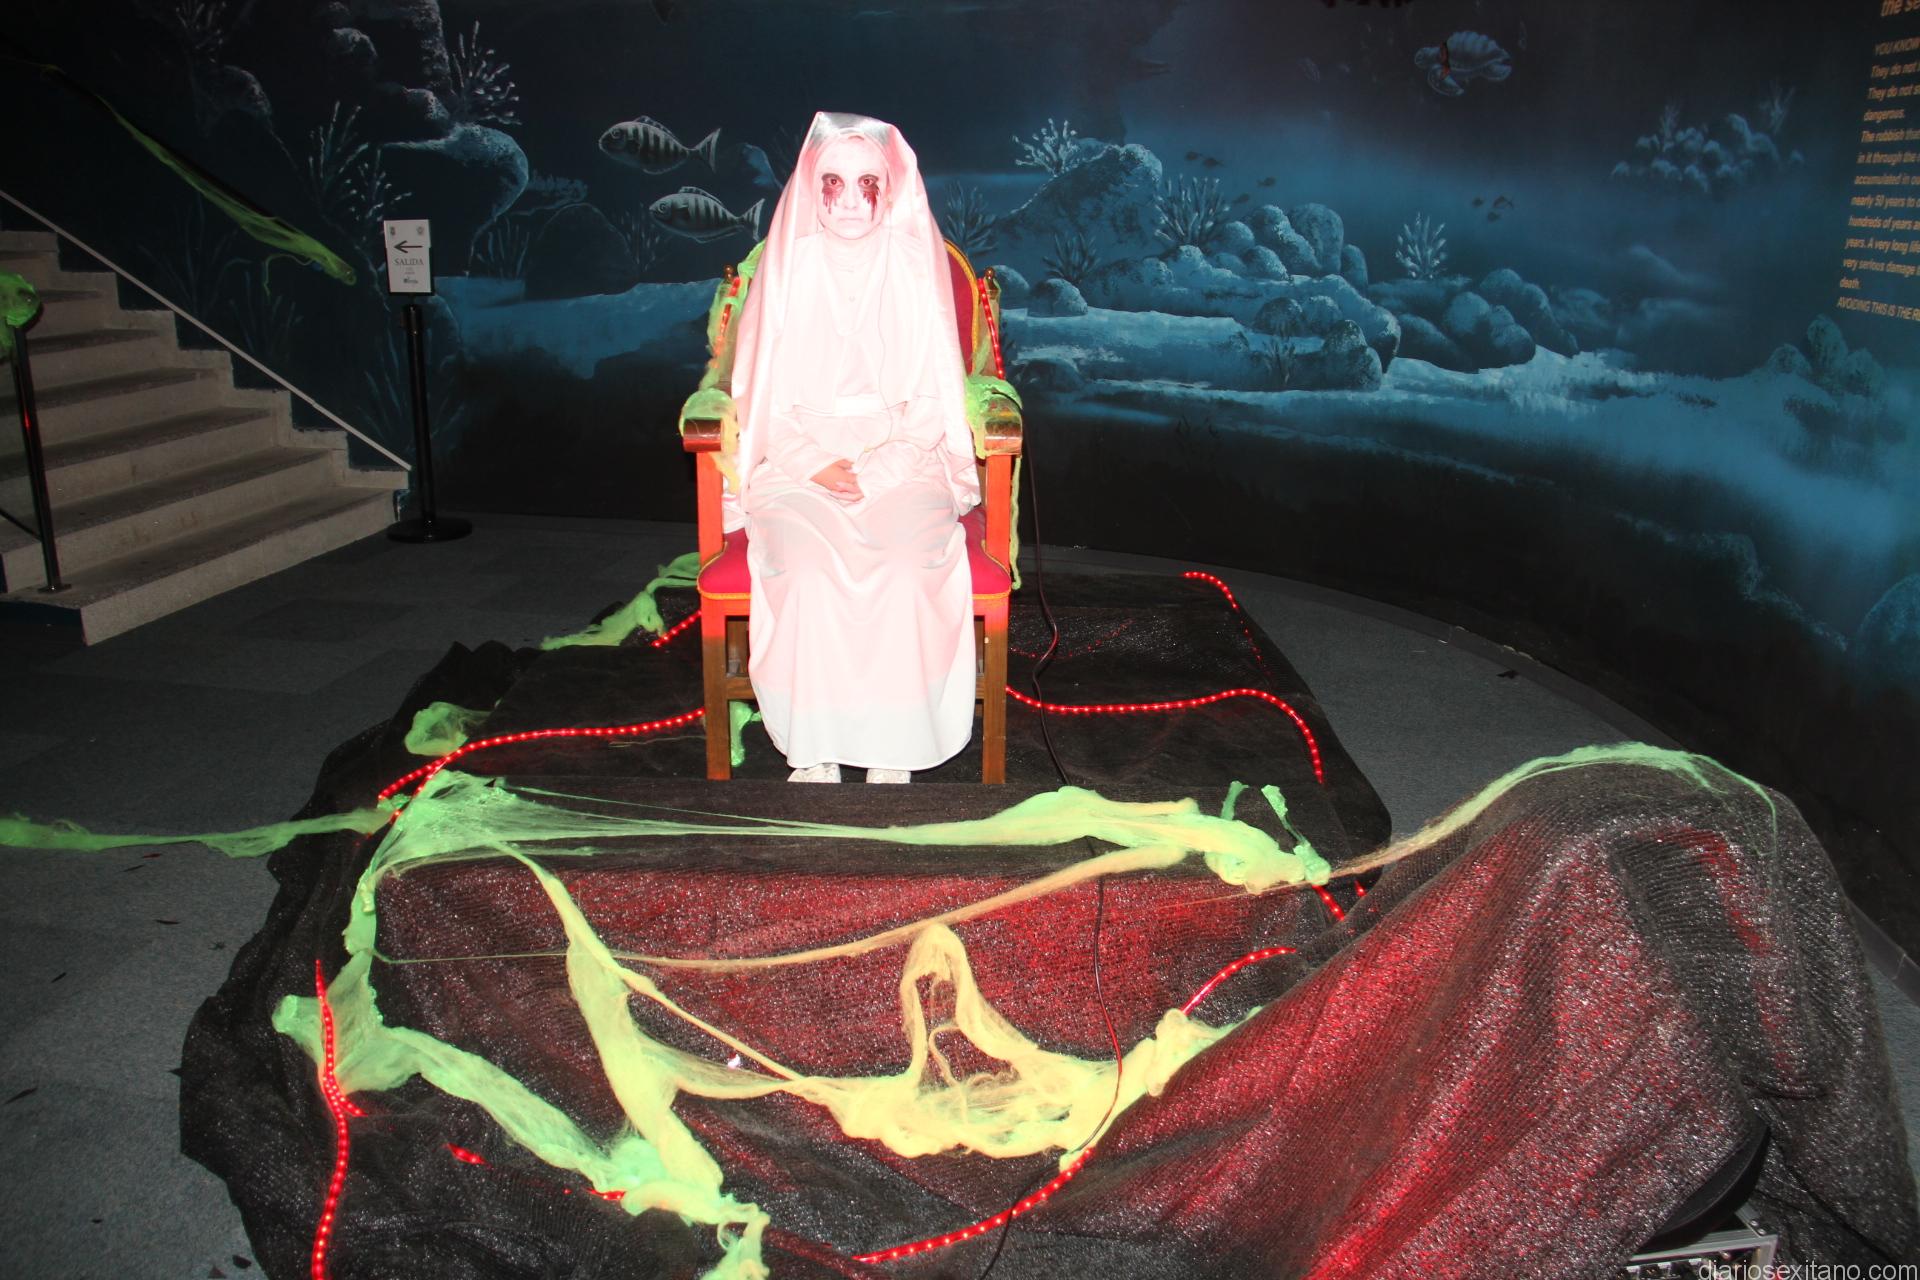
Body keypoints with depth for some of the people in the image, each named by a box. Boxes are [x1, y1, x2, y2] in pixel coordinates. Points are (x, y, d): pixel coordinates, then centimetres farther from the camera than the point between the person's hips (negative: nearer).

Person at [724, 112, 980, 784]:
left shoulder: (915, 272, 4)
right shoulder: (786, 270, 4)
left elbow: (931, 402, 4)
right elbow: (761, 398, 5)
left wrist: (875, 469, -12)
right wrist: (819, 467, -11)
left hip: (900, 462, 0)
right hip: (799, 462, 0)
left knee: (907, 567, -30)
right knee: (809, 568, -31)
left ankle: (893, 754, -17)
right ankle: (811, 753, -19)